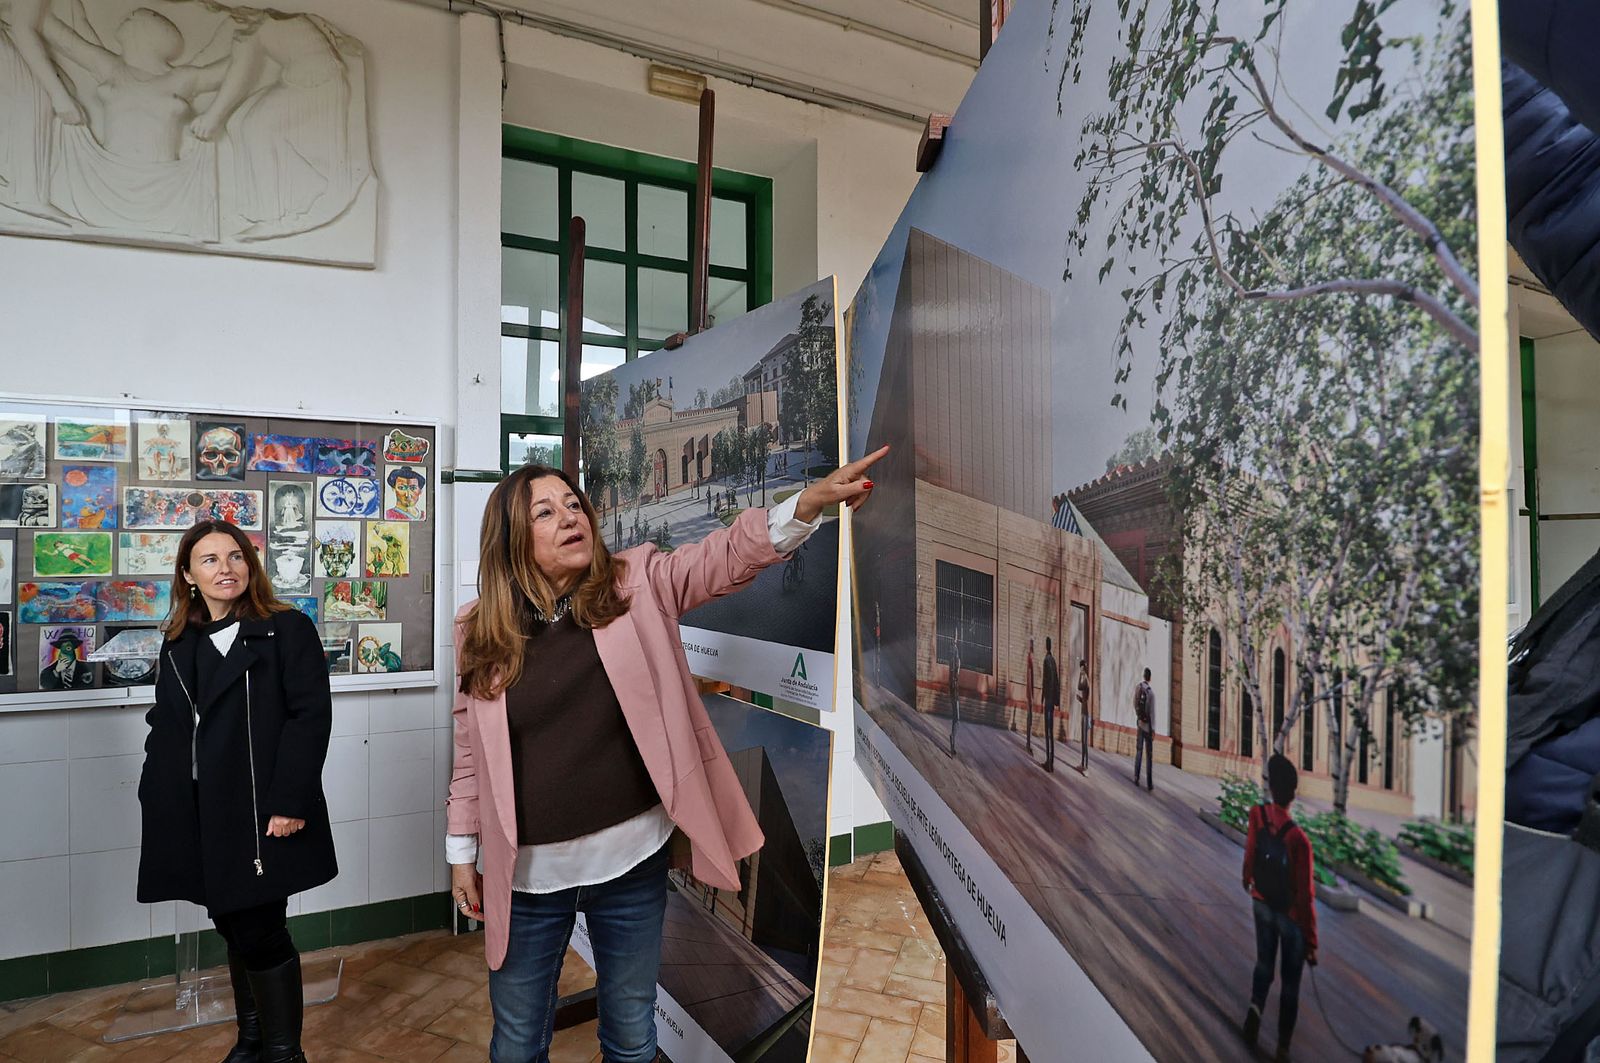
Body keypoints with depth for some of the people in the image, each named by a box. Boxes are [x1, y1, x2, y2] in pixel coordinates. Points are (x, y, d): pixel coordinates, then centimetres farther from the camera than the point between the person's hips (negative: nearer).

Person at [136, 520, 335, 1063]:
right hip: (200, 816, 6)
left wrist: (290, 801, -19)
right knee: (233, 926, 16)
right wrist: (156, 798, 8)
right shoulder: (179, 643, 12)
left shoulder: (288, 630, -7)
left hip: (261, 814, -5)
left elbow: (311, 716, -13)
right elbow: (165, 728, 17)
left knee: (260, 932, -1)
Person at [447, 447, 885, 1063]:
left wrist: (812, 501, -31)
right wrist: (461, 852, 8)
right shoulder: (480, 631, -3)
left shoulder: (638, 585, -6)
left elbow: (727, 556, -17)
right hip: (528, 871, 1)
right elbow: (472, 752, 4)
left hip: (633, 856, 0)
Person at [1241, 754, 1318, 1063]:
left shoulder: (1256, 815, -17)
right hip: (1290, 915, -3)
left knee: (1264, 962, 26)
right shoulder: (1298, 839, -31)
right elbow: (1305, 895, -22)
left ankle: (1255, 1006, 9)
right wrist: (1311, 940, -9)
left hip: (1262, 904, 3)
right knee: (1290, 980, 13)